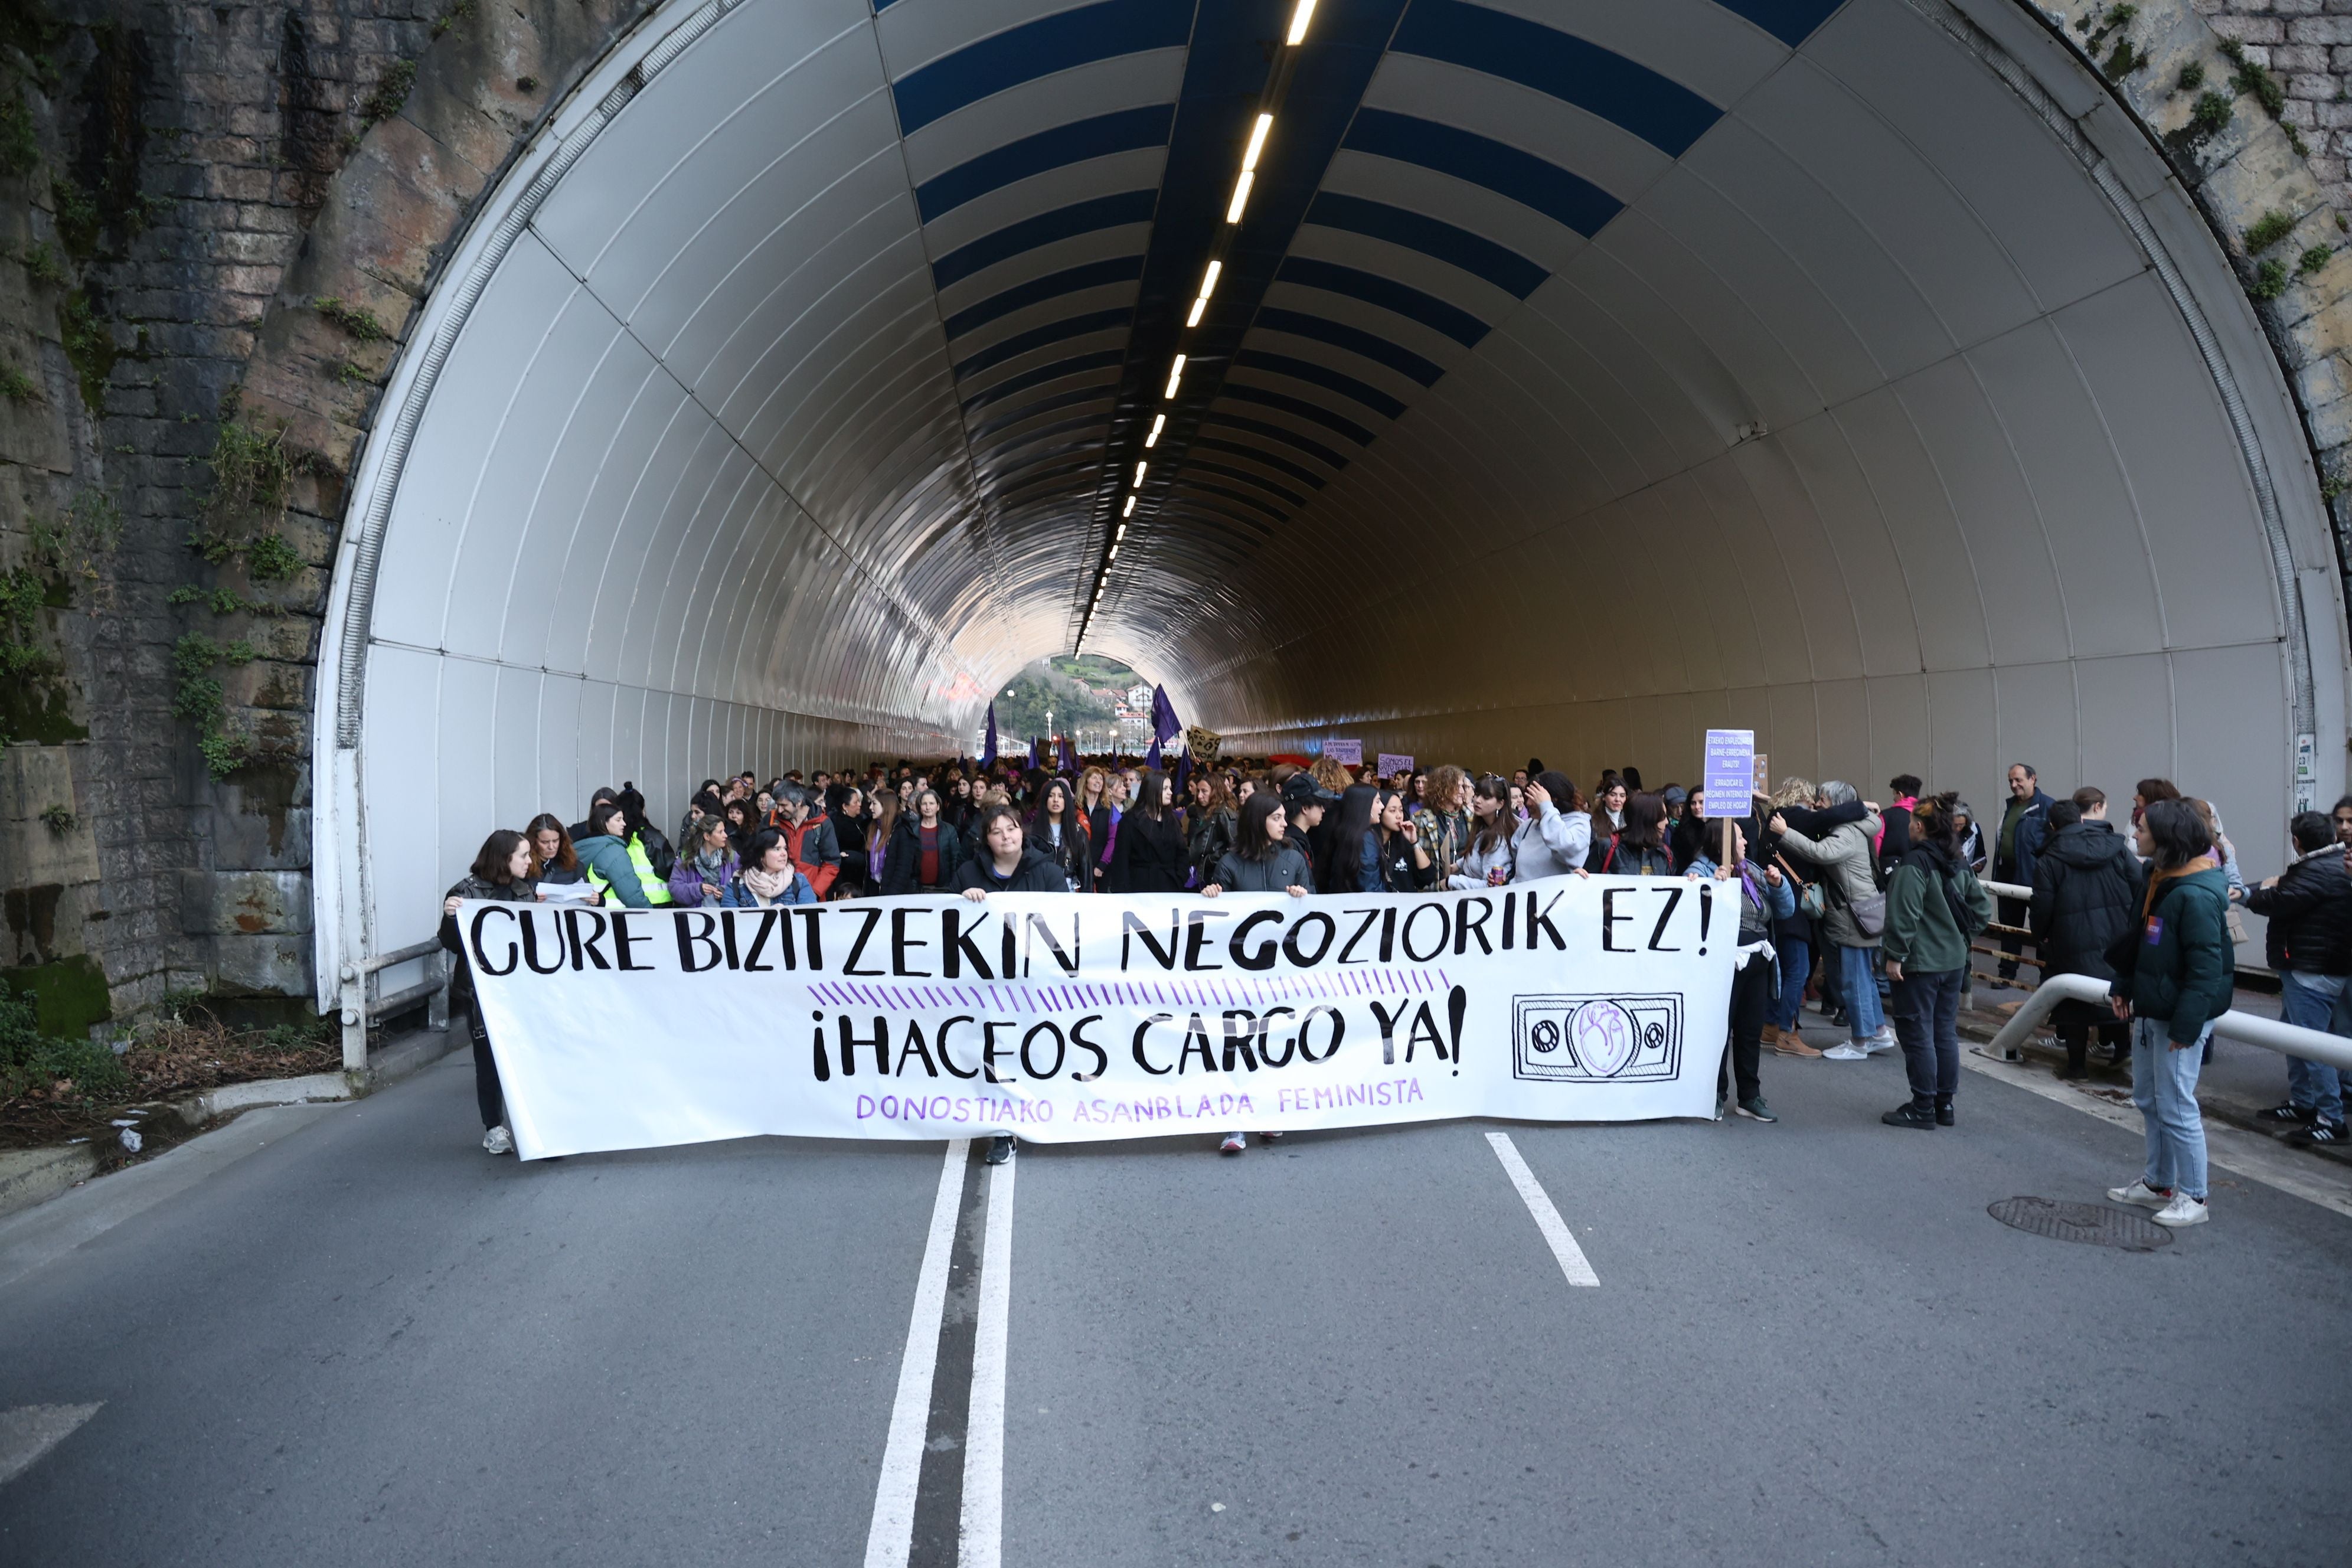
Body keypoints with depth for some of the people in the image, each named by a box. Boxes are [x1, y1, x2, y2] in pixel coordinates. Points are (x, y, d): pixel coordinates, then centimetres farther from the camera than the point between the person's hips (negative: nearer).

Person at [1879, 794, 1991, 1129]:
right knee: (1946, 1032, 14)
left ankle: (1923, 1108, 4)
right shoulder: (1958, 864, 8)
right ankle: (1945, 1103, 21)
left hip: (1919, 962, -8)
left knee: (1918, 1035, -1)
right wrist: (1960, 934, 17)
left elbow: (1904, 913, -22)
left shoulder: (1915, 863, -17)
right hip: (1953, 960, 8)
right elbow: (1982, 907, 13)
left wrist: (1895, 955, -17)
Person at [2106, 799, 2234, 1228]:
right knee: (2148, 1100, 18)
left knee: (2176, 1107, -1)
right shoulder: (2159, 879, 7)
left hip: (2180, 1015, -10)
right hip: (2150, 1011, 10)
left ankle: (2192, 1198, 12)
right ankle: (2158, 1184, 31)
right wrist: (2123, 988, 15)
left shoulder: (2196, 896, -23)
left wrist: (2187, 1025, -23)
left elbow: (2206, 967, -24)